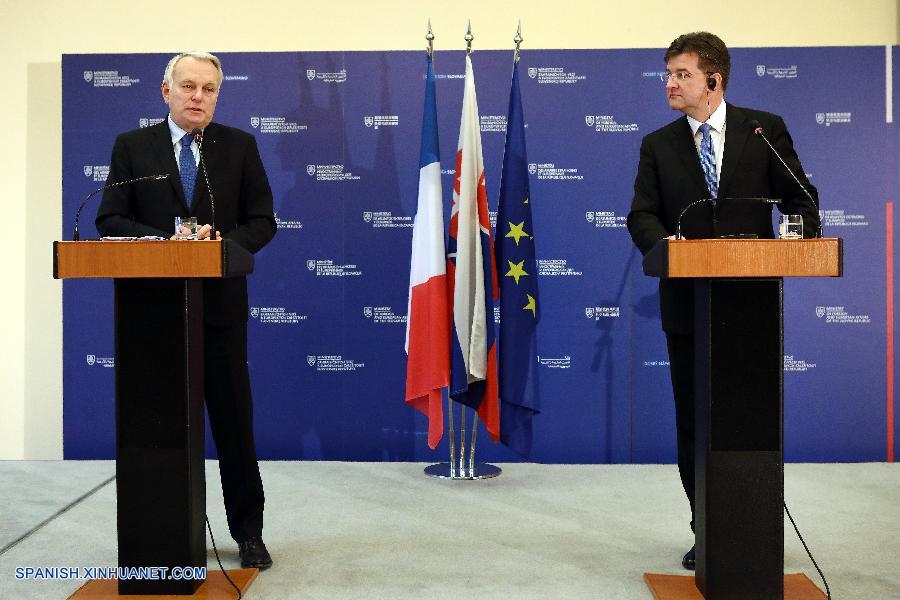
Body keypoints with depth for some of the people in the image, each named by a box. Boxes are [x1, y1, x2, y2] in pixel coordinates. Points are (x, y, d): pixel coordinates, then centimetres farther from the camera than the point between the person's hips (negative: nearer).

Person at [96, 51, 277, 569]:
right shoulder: (132, 146, 6)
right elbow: (110, 221, 0)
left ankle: (248, 532, 18)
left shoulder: (240, 146, 5)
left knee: (235, 421, 5)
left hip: (221, 302, 0)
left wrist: (222, 243, -17)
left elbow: (262, 222, 3)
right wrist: (166, 242, -16)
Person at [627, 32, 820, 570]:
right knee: (694, 423, 8)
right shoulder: (658, 145, 7)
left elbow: (801, 198, 4)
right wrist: (663, 241, -22)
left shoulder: (765, 129, 3)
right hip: (688, 301, 2)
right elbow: (642, 215, -1)